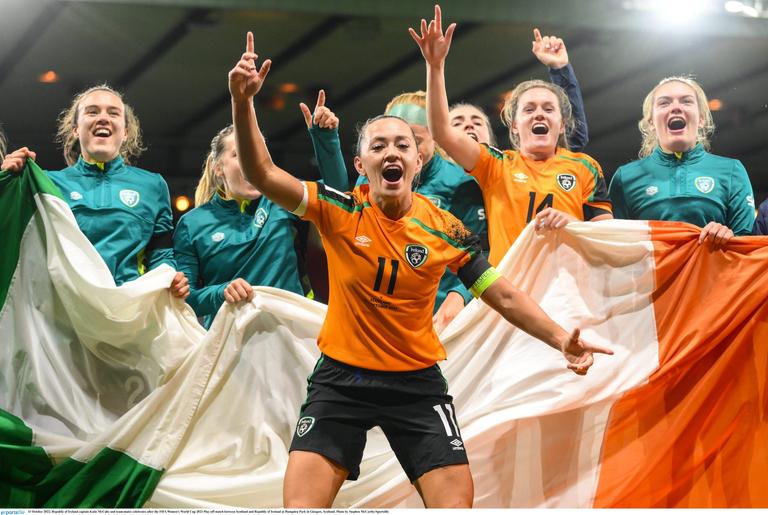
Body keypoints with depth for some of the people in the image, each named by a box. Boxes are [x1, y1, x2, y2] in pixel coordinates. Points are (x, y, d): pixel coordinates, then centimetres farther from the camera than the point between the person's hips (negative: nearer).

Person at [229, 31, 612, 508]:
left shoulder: (444, 228, -4)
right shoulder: (340, 210, -7)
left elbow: (503, 295, 2)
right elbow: (263, 175, -16)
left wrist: (560, 338, -11)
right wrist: (243, 102, -30)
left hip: (418, 381, 1)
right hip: (341, 377, -1)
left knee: (455, 501, -8)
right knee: (301, 503, -12)